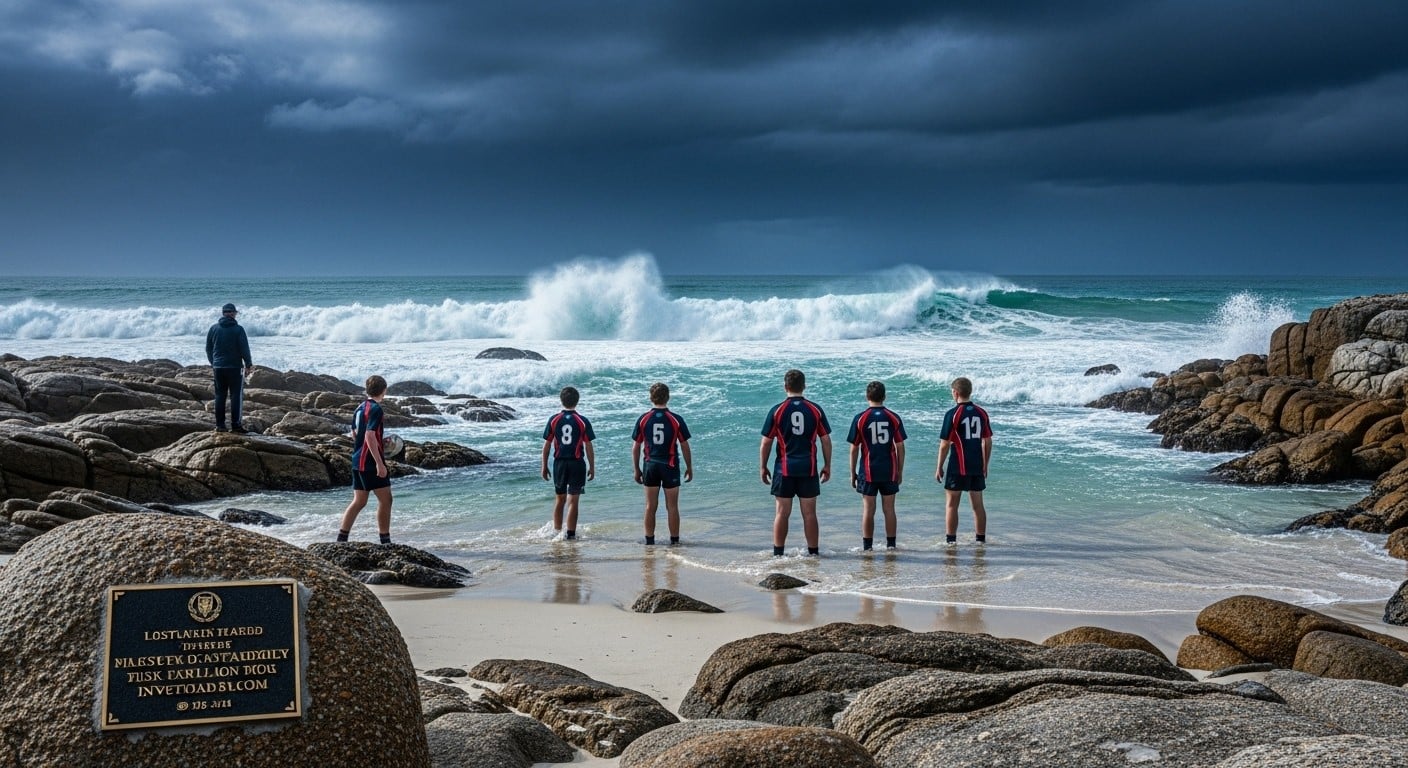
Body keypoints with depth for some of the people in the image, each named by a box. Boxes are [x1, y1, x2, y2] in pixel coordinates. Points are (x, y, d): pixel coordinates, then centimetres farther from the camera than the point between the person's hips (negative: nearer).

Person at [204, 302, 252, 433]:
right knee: (236, 395, 1)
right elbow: (244, 348, -10)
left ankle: (219, 424, 9)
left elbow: (208, 348, 10)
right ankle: (235, 424, -3)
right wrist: (248, 364, 2)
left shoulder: (213, 329, 4)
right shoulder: (238, 329, -10)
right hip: (235, 367, -4)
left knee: (219, 395, 9)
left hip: (218, 367, 4)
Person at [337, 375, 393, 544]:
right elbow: (369, 436, -22)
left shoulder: (360, 408, 13)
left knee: (359, 501, 13)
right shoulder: (375, 409, -14)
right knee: (385, 499, -1)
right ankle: (385, 540, 1)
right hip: (371, 462, -9)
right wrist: (380, 464, -23)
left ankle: (342, 538, 11)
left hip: (357, 461, 9)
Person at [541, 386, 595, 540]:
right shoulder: (583, 421, -6)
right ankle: (570, 534, -1)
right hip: (577, 464, -2)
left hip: (559, 463, 2)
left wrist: (544, 466, 10)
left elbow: (546, 445, 2)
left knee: (560, 499, 16)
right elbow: (588, 447, -5)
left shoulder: (554, 420, -1)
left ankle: (556, 532, 21)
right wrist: (592, 467, 4)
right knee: (573, 501, 1)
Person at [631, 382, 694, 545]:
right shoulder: (676, 419, -6)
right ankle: (674, 540, 8)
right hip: (670, 465, -2)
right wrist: (689, 467, 8)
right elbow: (685, 446, -2)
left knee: (650, 506, 8)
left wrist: (636, 469, 11)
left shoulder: (643, 420, -1)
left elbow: (635, 447, 2)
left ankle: (649, 540, 11)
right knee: (672, 507, 5)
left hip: (650, 466, 2)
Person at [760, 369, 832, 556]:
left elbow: (766, 443, -2)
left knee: (782, 513, 4)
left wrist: (762, 467, 8)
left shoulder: (777, 411, -4)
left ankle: (778, 553, 7)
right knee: (809, 513, 6)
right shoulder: (815, 410, 0)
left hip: (784, 469, -1)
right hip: (809, 469, 1)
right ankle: (813, 552, 10)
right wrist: (827, 466, 13)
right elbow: (826, 441, 4)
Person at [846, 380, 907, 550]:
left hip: (868, 472, -2)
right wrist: (900, 472, 12)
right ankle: (891, 545, 11)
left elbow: (854, 449, -2)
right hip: (889, 471, 2)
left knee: (868, 509, 3)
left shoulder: (860, 419, -5)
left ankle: (867, 546, 5)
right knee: (889, 508, 8)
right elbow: (900, 447, 2)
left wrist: (853, 473, 7)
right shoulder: (894, 418, -1)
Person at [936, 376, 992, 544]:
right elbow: (987, 442, 9)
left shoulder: (953, 414, -11)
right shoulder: (981, 413, 5)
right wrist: (985, 465, 19)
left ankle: (951, 540, 4)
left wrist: (939, 468, -2)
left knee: (951, 504, 4)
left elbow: (945, 444, -10)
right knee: (978, 504, 11)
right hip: (977, 467, 5)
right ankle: (981, 539, 14)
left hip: (958, 467, -5)